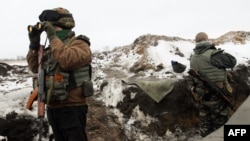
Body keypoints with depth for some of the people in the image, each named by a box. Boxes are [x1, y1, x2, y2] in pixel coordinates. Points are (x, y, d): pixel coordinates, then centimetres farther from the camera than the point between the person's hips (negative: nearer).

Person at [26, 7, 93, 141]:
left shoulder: (79, 44, -8)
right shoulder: (51, 49, 13)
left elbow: (67, 60, -27)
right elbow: (35, 67, 14)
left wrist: (53, 37, -19)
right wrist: (34, 43, 3)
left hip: (72, 108, -7)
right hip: (52, 108, 7)